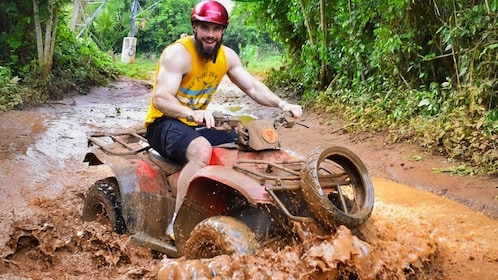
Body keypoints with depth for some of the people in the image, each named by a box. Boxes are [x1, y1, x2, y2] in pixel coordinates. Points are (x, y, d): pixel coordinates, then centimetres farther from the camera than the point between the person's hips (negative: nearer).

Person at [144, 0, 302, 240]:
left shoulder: (227, 56, 4)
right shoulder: (178, 54, -19)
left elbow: (253, 87, 6)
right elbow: (160, 99, -30)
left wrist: (281, 104, -12)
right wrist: (191, 112, -49)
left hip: (196, 127, 7)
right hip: (164, 124, -7)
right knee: (202, 150, -38)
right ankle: (176, 224, -31)